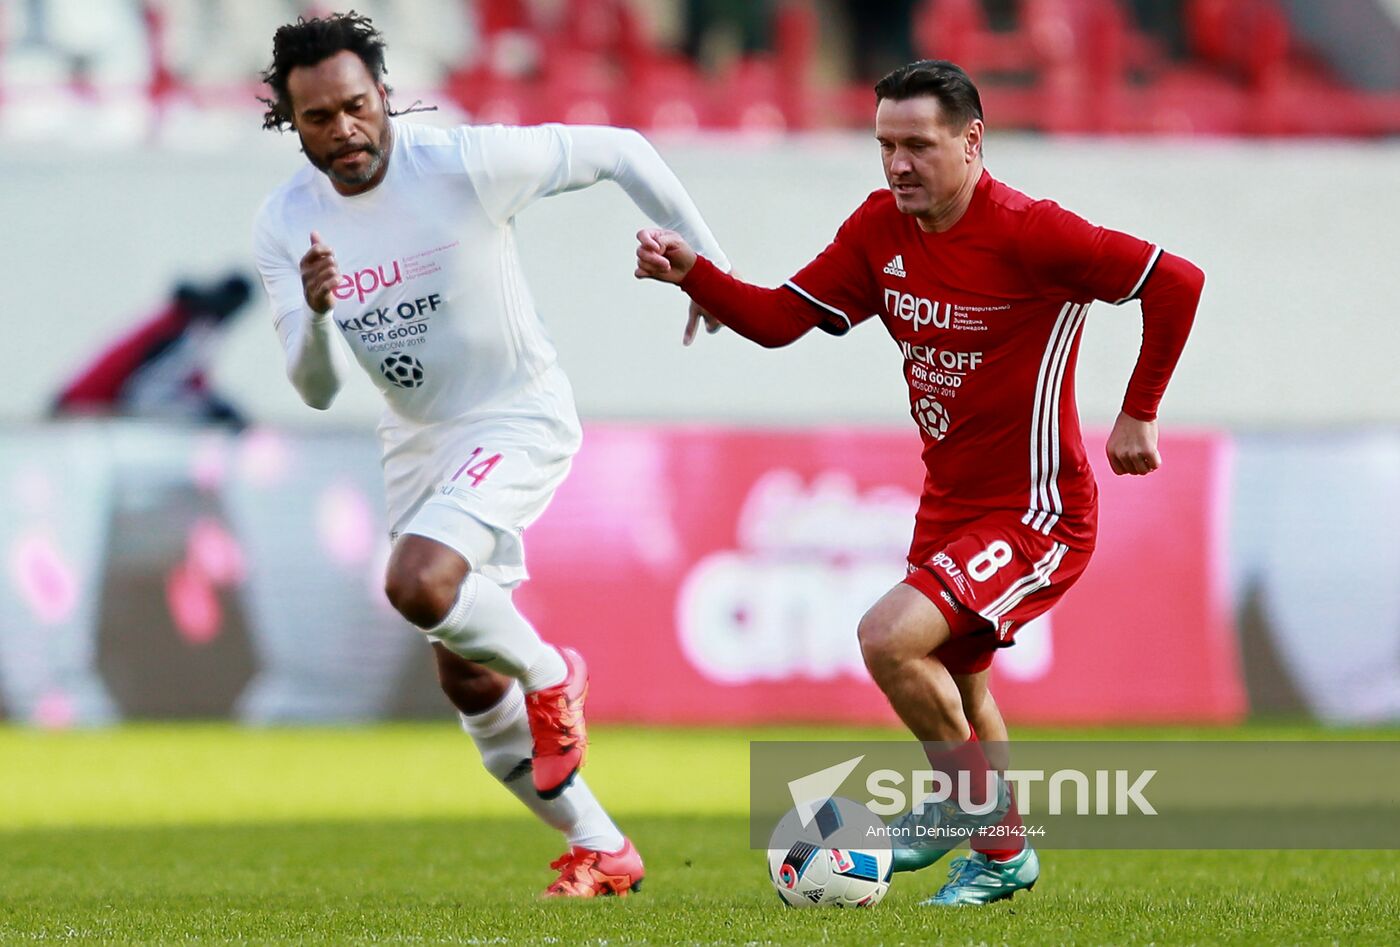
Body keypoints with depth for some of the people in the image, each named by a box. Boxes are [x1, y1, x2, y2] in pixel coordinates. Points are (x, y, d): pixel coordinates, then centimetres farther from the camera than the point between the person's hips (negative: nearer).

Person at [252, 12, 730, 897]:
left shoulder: (466, 163, -22)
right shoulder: (287, 224, -8)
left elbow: (618, 150, -11)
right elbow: (317, 389, -8)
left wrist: (705, 261, -6)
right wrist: (316, 312, -30)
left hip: (519, 417, -6)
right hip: (417, 440, 6)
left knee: (418, 583, -30)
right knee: (465, 680, 7)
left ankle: (549, 675, 1)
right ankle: (602, 852, 21)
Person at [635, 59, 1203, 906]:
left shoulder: (1028, 234, -20)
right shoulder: (881, 229, 0)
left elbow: (1177, 281, -16)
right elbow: (780, 319, 1)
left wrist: (1139, 414, -11)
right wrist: (692, 274, -15)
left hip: (1036, 516, -8)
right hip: (950, 506, 8)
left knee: (889, 637, -23)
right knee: (955, 688, 22)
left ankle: (979, 811, -3)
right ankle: (1003, 855, 43)